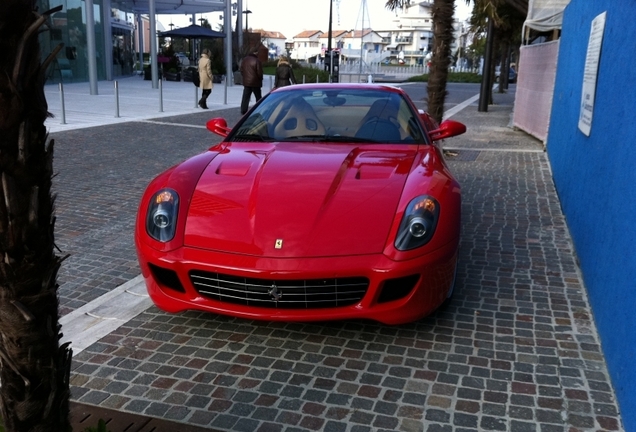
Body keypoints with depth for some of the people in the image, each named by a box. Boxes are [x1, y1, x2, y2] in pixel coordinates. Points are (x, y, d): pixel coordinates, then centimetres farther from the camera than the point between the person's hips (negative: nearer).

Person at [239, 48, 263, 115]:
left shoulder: (244, 60, 7)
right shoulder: (257, 61, -14)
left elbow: (241, 70, 12)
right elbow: (259, 72, -14)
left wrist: (244, 78, 16)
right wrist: (260, 79, 3)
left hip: (246, 82, 5)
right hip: (255, 82, -5)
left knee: (245, 97, 7)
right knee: (258, 97, 7)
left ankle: (243, 111, 5)